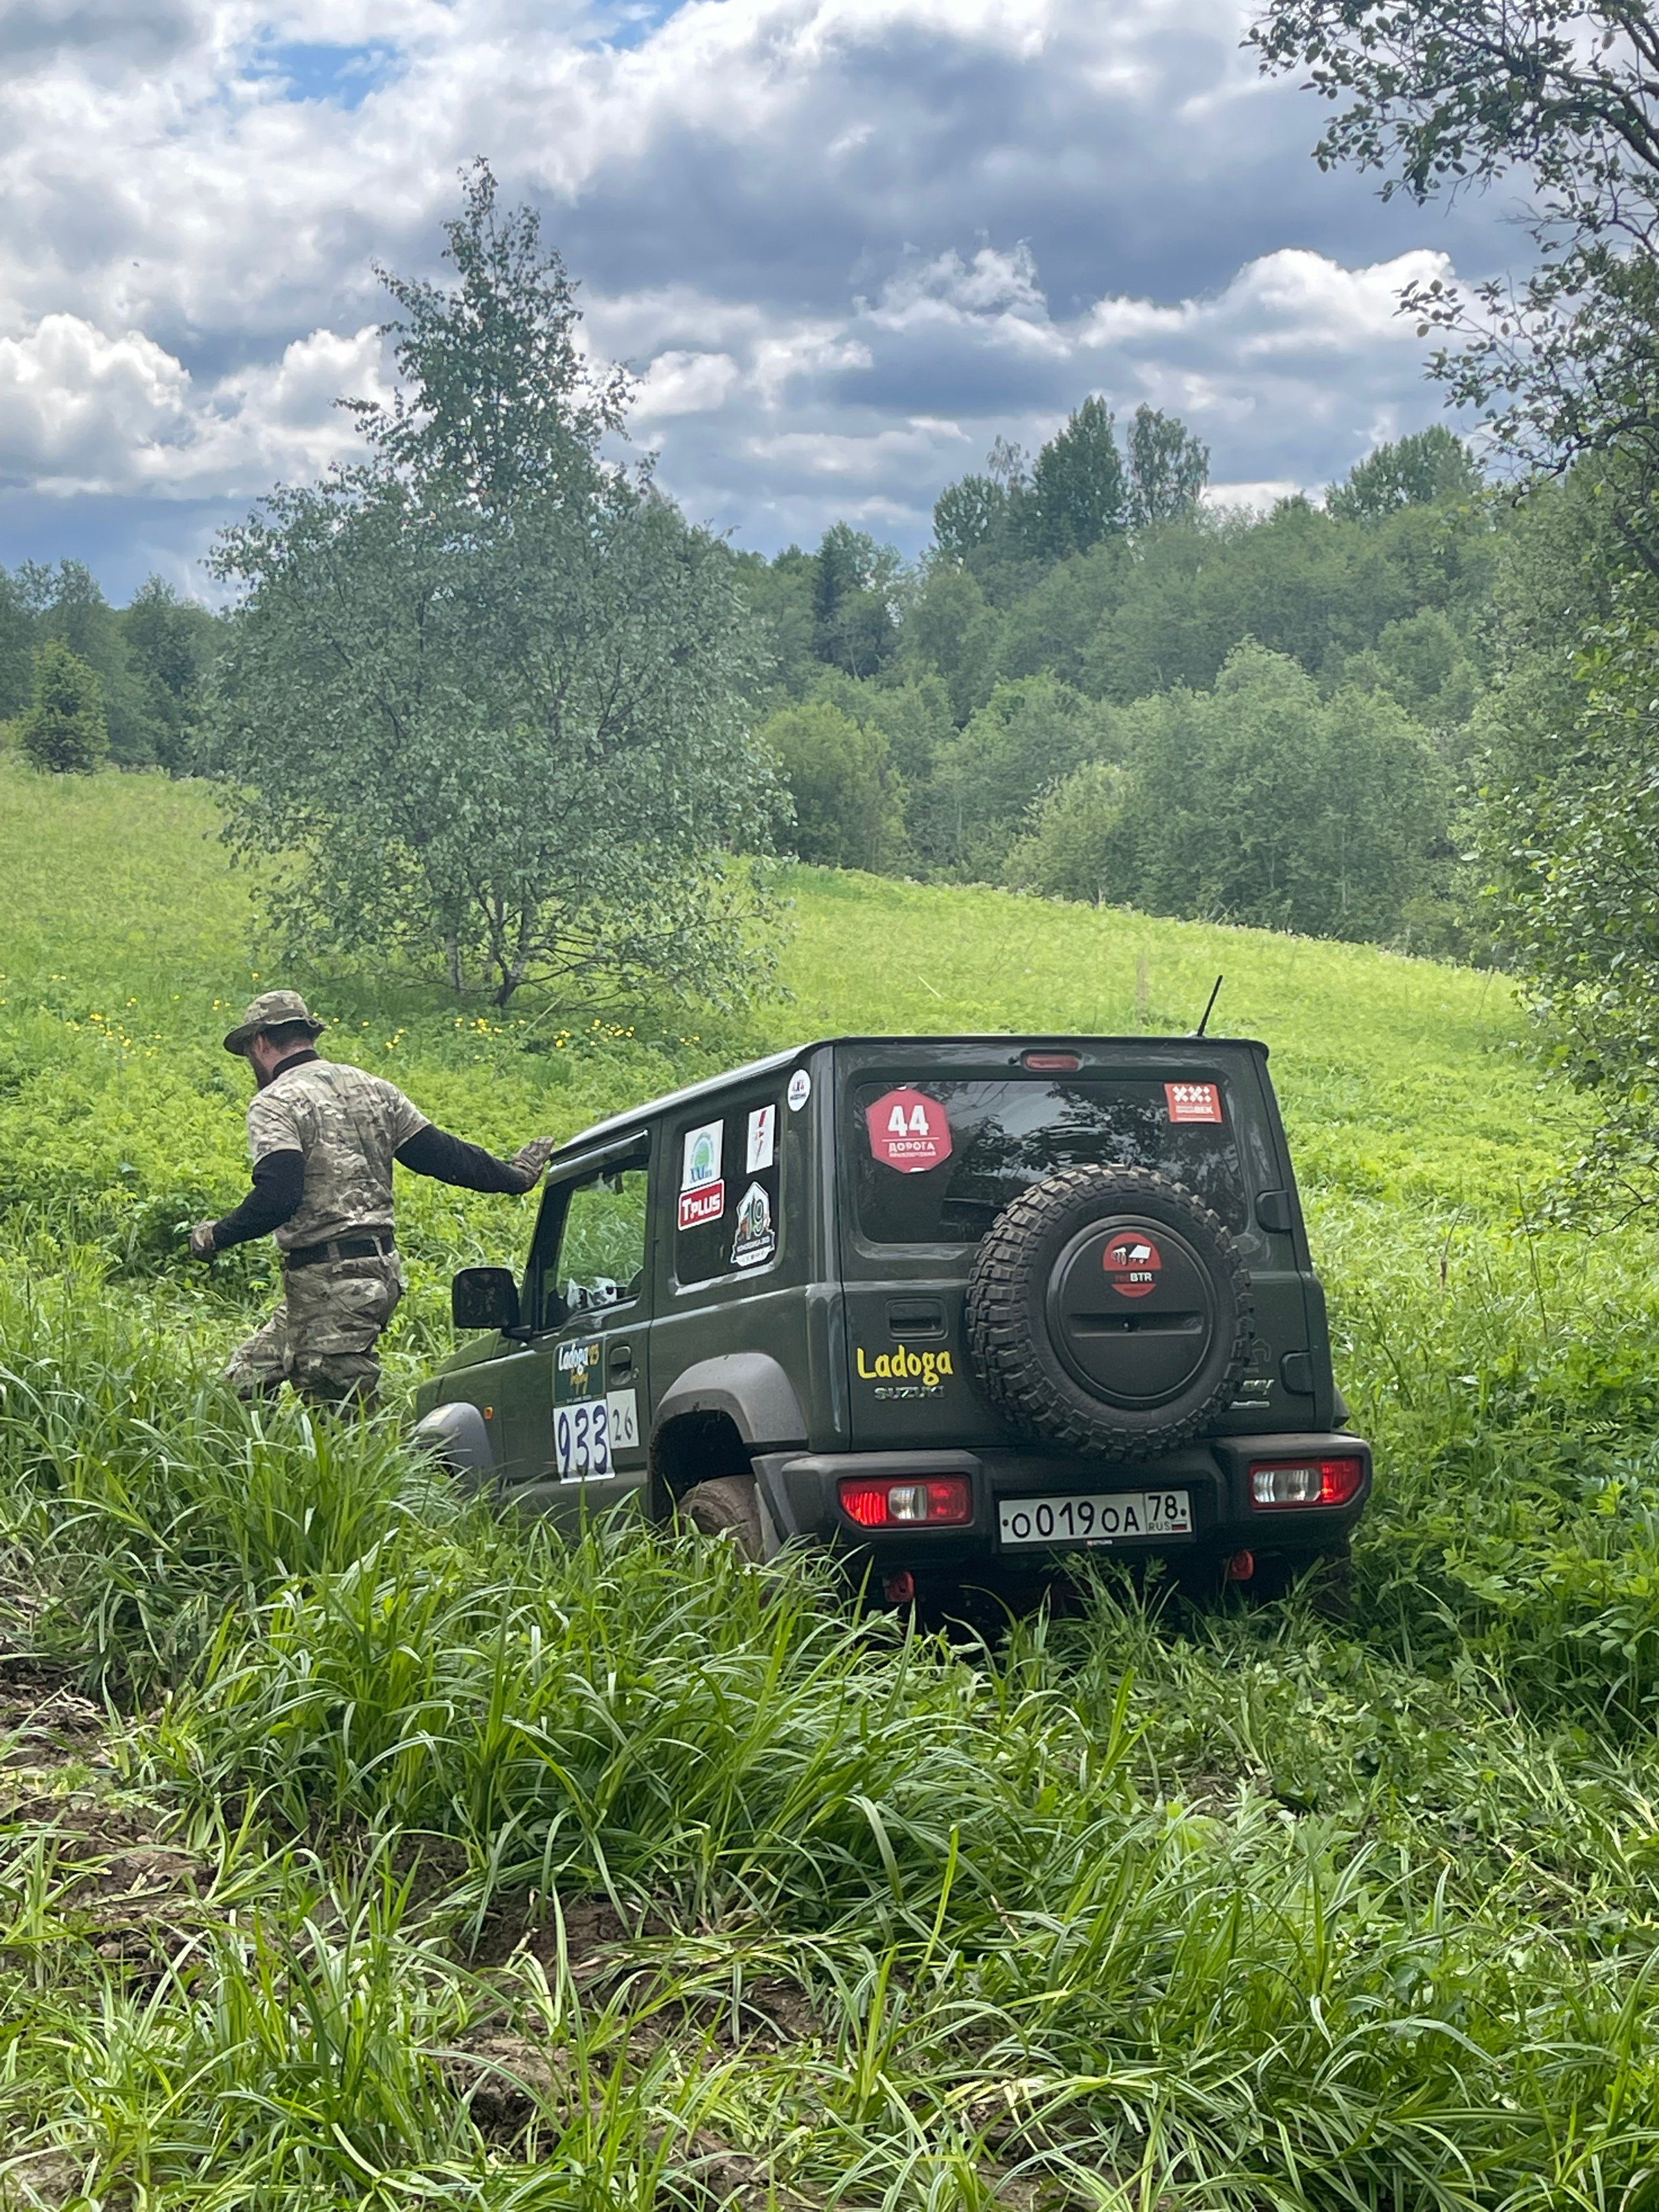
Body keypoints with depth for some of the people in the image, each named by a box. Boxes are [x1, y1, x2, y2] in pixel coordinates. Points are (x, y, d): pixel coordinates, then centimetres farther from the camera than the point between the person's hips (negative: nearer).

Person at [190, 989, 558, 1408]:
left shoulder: (275, 1104, -9)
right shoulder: (373, 1089, 13)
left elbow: (278, 1197, -22)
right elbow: (440, 1154, 15)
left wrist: (215, 1237, -9)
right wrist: (515, 1177, 27)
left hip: (327, 1282, -9)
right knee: (245, 1380, 17)